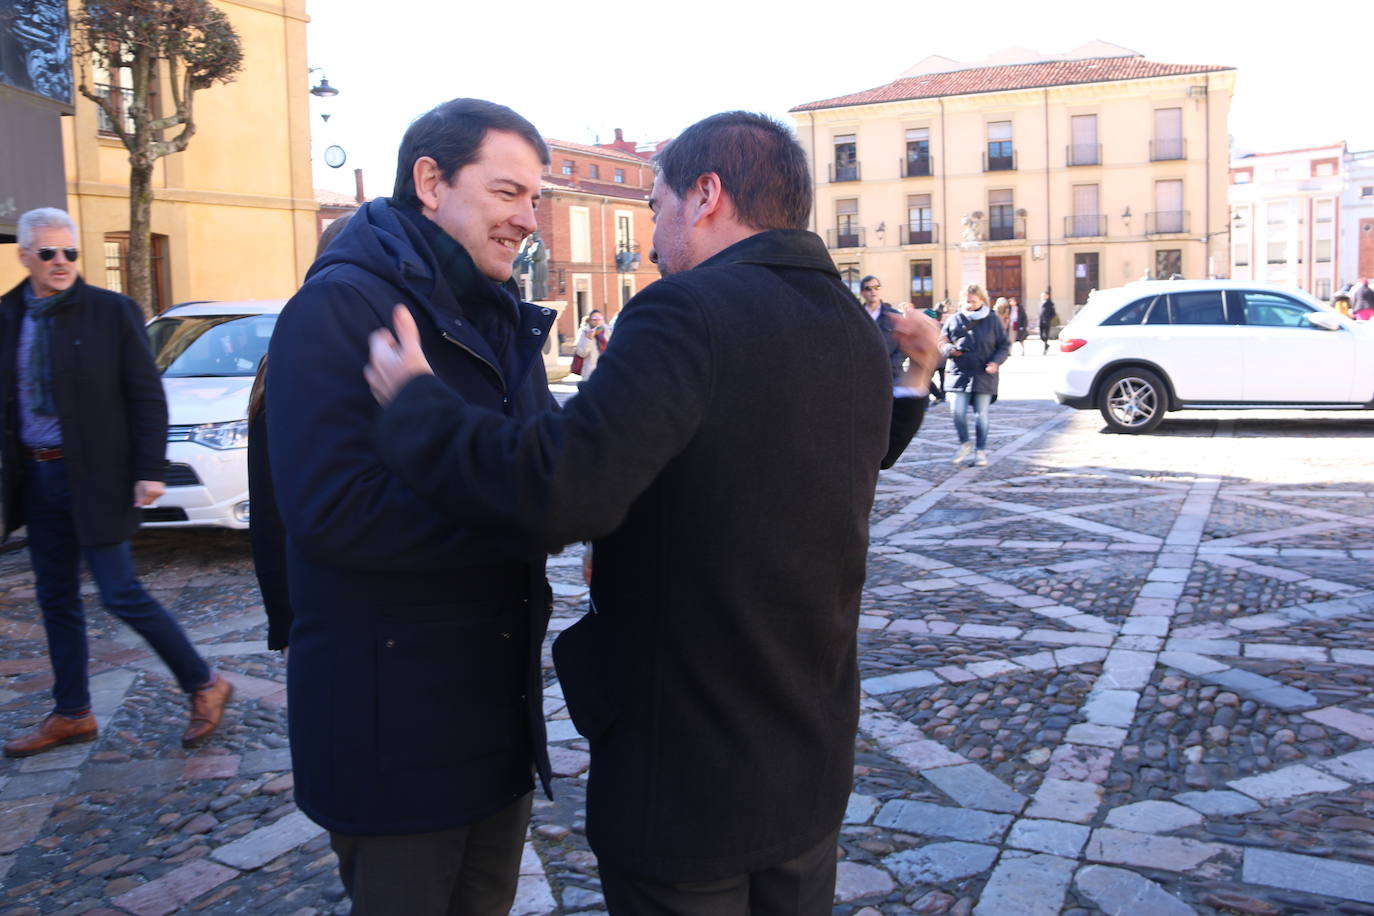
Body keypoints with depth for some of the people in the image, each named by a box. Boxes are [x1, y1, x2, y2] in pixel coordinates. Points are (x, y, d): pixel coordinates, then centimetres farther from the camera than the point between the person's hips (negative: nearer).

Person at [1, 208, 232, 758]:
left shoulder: (112, 312, -7)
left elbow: (147, 397, -7)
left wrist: (150, 471, -13)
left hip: (94, 478, -5)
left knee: (121, 595, -4)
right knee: (56, 600, 13)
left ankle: (204, 686, 11)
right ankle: (71, 714, 26)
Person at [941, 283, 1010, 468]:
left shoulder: (993, 321, 3)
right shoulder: (954, 320, 6)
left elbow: (1004, 346, 6)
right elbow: (942, 341, 13)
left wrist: (996, 362, -12)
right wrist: (949, 349, -10)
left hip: (984, 376, -1)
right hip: (960, 375, 1)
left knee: (981, 415, 4)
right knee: (958, 411, -8)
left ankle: (980, 451, 15)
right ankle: (964, 444, 15)